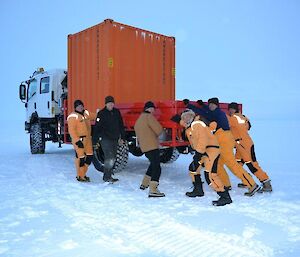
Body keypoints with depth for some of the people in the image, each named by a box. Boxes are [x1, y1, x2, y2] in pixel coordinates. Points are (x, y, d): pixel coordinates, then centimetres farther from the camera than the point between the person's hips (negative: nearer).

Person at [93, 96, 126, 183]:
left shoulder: (117, 112, 8)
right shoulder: (101, 113, -6)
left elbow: (121, 126, 15)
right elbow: (97, 127, -9)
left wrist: (122, 137, 13)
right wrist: (95, 141, -15)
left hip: (115, 139, 6)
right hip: (105, 139, -6)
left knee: (113, 158, 12)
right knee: (109, 157, -12)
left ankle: (108, 175, 24)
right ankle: (107, 177, -5)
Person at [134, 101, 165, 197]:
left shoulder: (138, 120, 19)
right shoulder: (149, 116, -9)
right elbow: (159, 130, -16)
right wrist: (156, 135, 6)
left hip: (144, 147, 9)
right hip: (152, 146, -9)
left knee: (153, 164, 27)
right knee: (157, 168, -11)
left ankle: (144, 184, 35)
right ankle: (153, 190, -18)